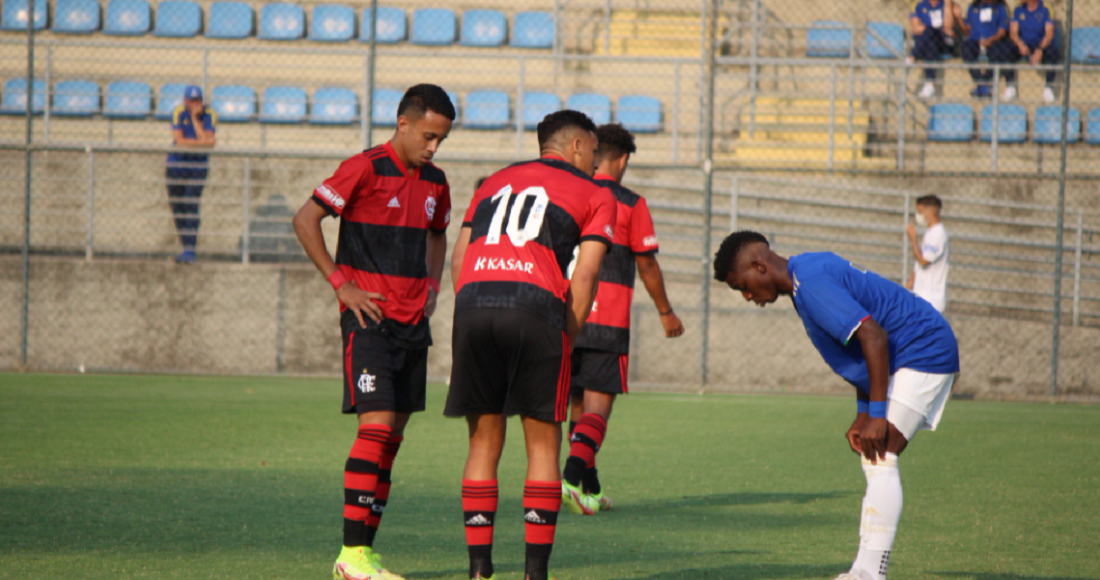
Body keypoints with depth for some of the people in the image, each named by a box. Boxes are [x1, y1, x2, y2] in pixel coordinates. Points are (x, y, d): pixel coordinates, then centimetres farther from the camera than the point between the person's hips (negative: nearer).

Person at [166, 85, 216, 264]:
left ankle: (190, 250, -18)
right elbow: (179, 140, -15)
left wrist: (195, 118, -17)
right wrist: (205, 142, -20)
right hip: (176, 164, 2)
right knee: (177, 207, 5)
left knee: (191, 207, -14)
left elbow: (204, 139, -18)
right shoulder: (179, 113, -5)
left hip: (198, 166, -2)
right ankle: (186, 247, 18)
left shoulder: (210, 116, -6)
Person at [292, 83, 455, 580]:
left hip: (413, 323, 7)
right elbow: (305, 220, -9)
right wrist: (341, 283, -10)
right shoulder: (365, 169, -9)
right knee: (376, 425, -16)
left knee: (393, 435, 5)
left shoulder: (435, 183, 13)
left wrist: (431, 288, 14)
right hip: (369, 318, -7)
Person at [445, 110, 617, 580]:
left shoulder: (495, 183, 29)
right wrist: (567, 340, 9)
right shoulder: (594, 195, 16)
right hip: (535, 305, -4)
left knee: (484, 442, 11)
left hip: (473, 299, 4)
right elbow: (584, 275, 3)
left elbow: (458, 258, 20)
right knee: (543, 443, 6)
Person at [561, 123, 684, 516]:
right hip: (607, 320, -4)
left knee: (579, 405, 14)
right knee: (597, 406, -5)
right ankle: (573, 476, -26)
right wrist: (665, 312, 13)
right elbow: (647, 265, 0)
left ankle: (590, 489, 17)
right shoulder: (630, 204, -3)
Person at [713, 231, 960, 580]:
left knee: (880, 461, -16)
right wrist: (863, 414, 15)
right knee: (875, 462, 10)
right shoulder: (810, 270, 13)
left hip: (923, 353, -11)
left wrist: (875, 414, -25)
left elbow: (873, 336, -28)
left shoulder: (811, 284, -20)